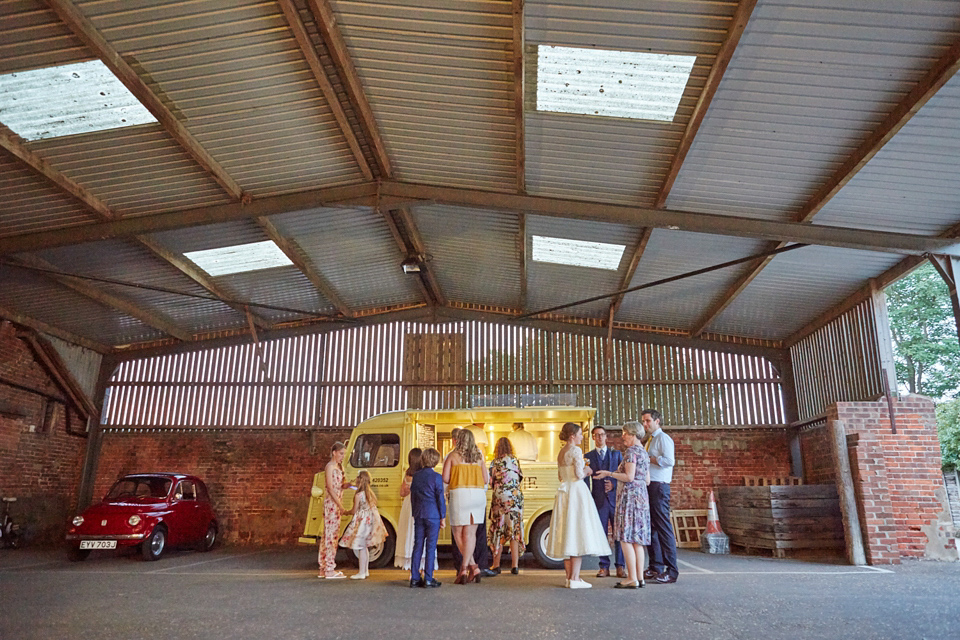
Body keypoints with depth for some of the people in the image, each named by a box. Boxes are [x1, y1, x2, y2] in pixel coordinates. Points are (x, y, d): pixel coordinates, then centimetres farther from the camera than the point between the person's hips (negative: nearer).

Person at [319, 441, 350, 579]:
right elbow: (330, 488, -16)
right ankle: (329, 570, -4)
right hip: (331, 503, -9)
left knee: (329, 534, 12)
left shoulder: (339, 466, 17)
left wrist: (348, 484, -6)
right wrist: (340, 505, -21)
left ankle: (324, 568, 18)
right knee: (331, 534, -7)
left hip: (337, 503, 9)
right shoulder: (330, 467, -10)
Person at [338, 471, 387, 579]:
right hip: (371, 520, 8)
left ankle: (361, 573, 0)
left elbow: (354, 511, -8)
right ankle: (366, 571, 22)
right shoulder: (370, 492, 8)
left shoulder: (358, 495, -14)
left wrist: (345, 512, 10)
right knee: (365, 547, 16)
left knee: (361, 547, -3)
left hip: (363, 521, -8)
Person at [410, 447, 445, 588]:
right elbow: (440, 498, -7)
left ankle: (415, 578, 13)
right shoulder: (436, 477, -8)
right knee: (431, 546, 0)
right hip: (433, 515, -5)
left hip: (418, 514, 5)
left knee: (417, 546, 9)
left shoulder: (416, 476, 7)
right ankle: (428, 579, 2)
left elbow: (412, 496, 12)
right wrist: (443, 516, 0)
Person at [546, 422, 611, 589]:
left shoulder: (561, 452, 14)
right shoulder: (576, 450, -11)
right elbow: (579, 474, -17)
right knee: (577, 533, -5)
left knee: (567, 534, 10)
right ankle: (575, 578, -5)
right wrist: (586, 470, 4)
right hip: (576, 492, -8)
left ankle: (569, 577, 14)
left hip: (564, 492, 8)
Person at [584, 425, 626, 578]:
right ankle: (604, 567, 11)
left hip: (615, 498, 0)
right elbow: (585, 479, 7)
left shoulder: (616, 454, 12)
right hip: (599, 500, 0)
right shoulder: (588, 456, 9)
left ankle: (620, 566, 9)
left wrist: (614, 484, -8)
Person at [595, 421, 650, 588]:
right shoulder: (644, 453, 17)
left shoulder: (631, 451, -11)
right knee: (637, 539, 11)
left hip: (629, 496, -10)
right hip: (642, 496, 10)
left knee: (626, 538, -7)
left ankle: (632, 579, -7)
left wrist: (609, 473, -11)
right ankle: (640, 577, 12)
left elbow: (629, 477, -19)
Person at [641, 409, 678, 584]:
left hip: (659, 487, -9)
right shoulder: (649, 441, 22)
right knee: (651, 527, 11)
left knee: (663, 527, -9)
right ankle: (656, 567, 19)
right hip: (648, 486, 9)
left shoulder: (663, 438, -6)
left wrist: (647, 458, -12)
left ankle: (671, 571, -5)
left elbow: (669, 460, -19)